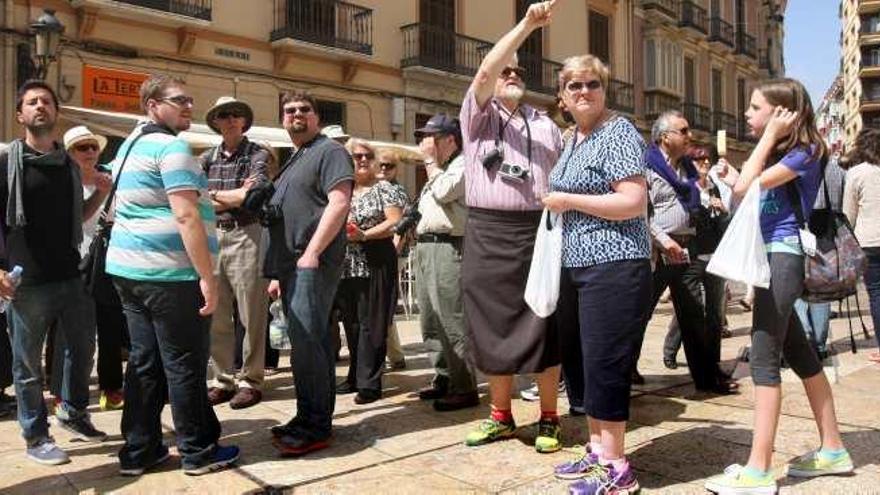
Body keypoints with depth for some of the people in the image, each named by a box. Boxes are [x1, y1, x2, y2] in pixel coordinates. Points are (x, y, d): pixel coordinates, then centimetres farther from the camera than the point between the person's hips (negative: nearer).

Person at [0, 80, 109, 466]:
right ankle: (36, 437, 20)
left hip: (71, 277, 5)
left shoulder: (70, 166, 11)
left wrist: (101, 193, 3)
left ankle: (72, 412, 35)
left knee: (83, 348, 14)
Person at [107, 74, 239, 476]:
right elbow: (186, 217, -22)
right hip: (170, 273, -9)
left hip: (129, 268, 9)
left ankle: (138, 451, 21)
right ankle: (198, 451, 12)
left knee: (144, 361, 14)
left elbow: (119, 208, 25)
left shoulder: (129, 145, 17)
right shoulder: (172, 147, -13)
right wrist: (207, 276, -21)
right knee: (185, 364, 1)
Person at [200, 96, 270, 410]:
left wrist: (214, 196, -4)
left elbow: (254, 195, -14)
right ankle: (223, 379, 18)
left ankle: (250, 380, 9)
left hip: (247, 235, -4)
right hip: (213, 236, 5)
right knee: (216, 315, 7)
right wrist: (236, 196, -8)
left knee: (251, 314, -1)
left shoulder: (257, 154, 0)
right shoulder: (208, 158, 13)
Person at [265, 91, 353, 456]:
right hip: (291, 266, 9)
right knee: (311, 343, 11)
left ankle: (314, 426, -4)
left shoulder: (329, 151, -2)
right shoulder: (292, 161, 26)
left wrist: (311, 253, -20)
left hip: (312, 265, -9)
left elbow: (339, 202, -15)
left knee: (306, 344, -12)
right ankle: (315, 420, 18)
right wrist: (277, 273, 22)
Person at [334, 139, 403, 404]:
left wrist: (364, 235, -18)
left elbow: (394, 222, -8)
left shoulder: (383, 188, 1)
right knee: (351, 323, 11)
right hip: (346, 266, 5)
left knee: (371, 324, -3)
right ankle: (355, 377, 23)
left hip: (375, 265, -5)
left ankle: (370, 383, 2)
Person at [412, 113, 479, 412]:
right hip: (425, 247, 10)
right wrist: (417, 233, 17)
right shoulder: (438, 170, 24)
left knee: (452, 321, -9)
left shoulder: (463, 165, -5)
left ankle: (464, 388, -3)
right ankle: (444, 378, 24)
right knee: (430, 321, 14)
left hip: (448, 248, -10)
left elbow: (445, 192, -22)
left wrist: (431, 161, -8)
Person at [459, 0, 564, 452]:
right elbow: (485, 71, -9)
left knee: (542, 325, 2)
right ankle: (501, 416, 21)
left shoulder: (546, 125, 17)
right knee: (493, 324, 6)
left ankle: (548, 419, 15)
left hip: (537, 232, 1)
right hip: (487, 233, -1)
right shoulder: (477, 115, 9)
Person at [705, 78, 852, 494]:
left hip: (783, 257, -10)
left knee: (763, 359, -11)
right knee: (798, 353, 15)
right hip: (770, 257, 10)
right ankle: (832, 449, 27)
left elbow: (747, 187, -20)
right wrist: (733, 181, 0)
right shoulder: (776, 153, 17)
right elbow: (749, 198, 14)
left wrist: (769, 136, -13)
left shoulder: (803, 152, -10)